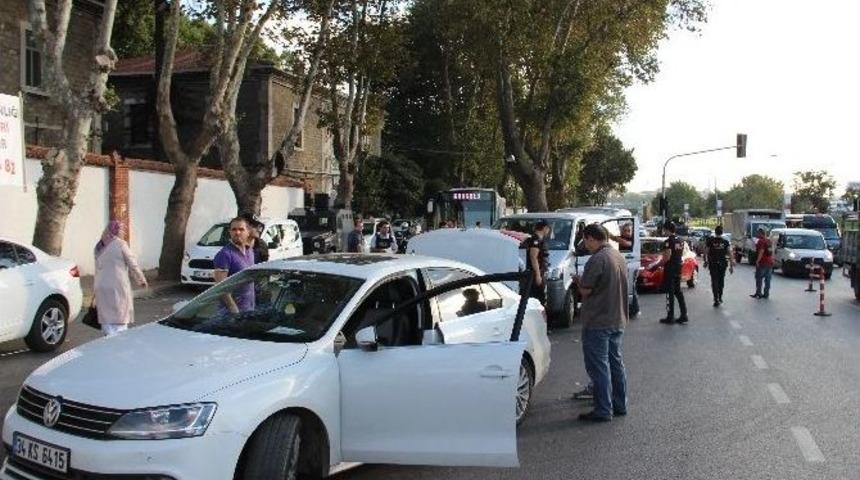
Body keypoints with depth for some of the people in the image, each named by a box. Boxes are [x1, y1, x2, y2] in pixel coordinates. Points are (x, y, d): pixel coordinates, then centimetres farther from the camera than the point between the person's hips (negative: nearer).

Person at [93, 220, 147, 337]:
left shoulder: (99, 246, 11)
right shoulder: (120, 244, -8)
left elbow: (98, 267, 14)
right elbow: (132, 264, -5)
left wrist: (95, 290, 18)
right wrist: (141, 280, 7)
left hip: (101, 286, 6)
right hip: (117, 286, -6)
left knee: (106, 315, 11)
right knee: (120, 314, -2)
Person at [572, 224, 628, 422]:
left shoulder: (597, 260, -19)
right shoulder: (620, 257, 9)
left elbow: (585, 291, -17)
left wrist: (578, 281, 3)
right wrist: (583, 282, 18)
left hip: (598, 322, -9)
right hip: (618, 320, 9)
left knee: (598, 366, -1)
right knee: (616, 362, 16)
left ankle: (603, 410, 2)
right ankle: (620, 405, 24)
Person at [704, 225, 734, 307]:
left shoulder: (710, 241, -8)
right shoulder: (726, 242, -4)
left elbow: (706, 252, -3)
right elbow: (730, 254, -6)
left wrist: (706, 261, 12)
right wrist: (731, 265, -1)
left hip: (713, 264, -2)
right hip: (723, 264, 2)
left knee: (714, 282, 1)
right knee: (721, 281, 19)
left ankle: (716, 299, -6)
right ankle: (720, 298, 30)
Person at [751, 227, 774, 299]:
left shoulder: (761, 241, -13)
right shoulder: (769, 241, 14)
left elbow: (761, 251, -21)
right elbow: (771, 251, 18)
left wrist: (757, 261, -19)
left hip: (762, 263, -8)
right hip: (770, 262, 8)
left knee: (759, 278, 0)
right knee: (767, 279, 9)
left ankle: (758, 293, -1)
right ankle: (766, 294, 11)